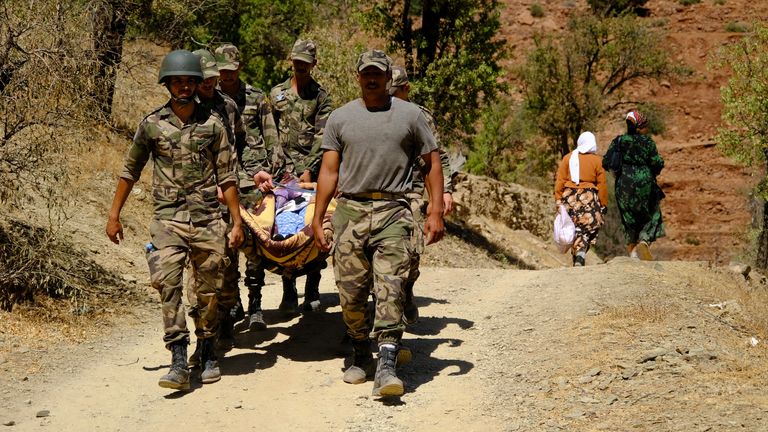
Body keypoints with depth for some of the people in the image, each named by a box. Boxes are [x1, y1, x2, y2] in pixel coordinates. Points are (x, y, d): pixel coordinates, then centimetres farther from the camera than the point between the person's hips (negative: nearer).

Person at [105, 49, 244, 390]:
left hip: (207, 220, 1)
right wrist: (114, 215, 11)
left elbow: (227, 177, 6)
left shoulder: (213, 125, 5)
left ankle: (208, 353, 24)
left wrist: (237, 222, 2)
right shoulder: (151, 124, 5)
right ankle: (179, 362, -17)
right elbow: (130, 171, 13)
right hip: (167, 220, -1)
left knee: (208, 292, 7)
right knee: (167, 284, -15)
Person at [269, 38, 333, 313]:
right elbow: (272, 134, 10)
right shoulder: (277, 93, 13)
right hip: (284, 170, 2)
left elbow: (322, 137, -3)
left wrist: (309, 170, -14)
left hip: (313, 171, -2)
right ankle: (289, 293, 2)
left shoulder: (321, 96, 6)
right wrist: (284, 168, 0)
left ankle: (312, 292, 4)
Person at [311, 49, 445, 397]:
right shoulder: (340, 118, 12)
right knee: (351, 290, 3)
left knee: (390, 289, -12)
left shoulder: (410, 115, 8)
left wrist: (436, 212, 0)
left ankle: (387, 366, -16)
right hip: (349, 211, 2)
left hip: (393, 212, -2)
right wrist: (317, 219, 5)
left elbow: (432, 163, 9)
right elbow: (329, 171, 11)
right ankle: (361, 355, 22)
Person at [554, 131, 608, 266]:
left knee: (574, 229, 12)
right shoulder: (597, 160, 1)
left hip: (569, 197, 2)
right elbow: (602, 184, 1)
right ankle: (580, 256, -21)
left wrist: (558, 199, 3)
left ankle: (576, 259, 15)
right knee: (587, 229, 1)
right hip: (588, 198, -2)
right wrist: (604, 204, 7)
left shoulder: (568, 158, 5)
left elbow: (560, 180, 1)